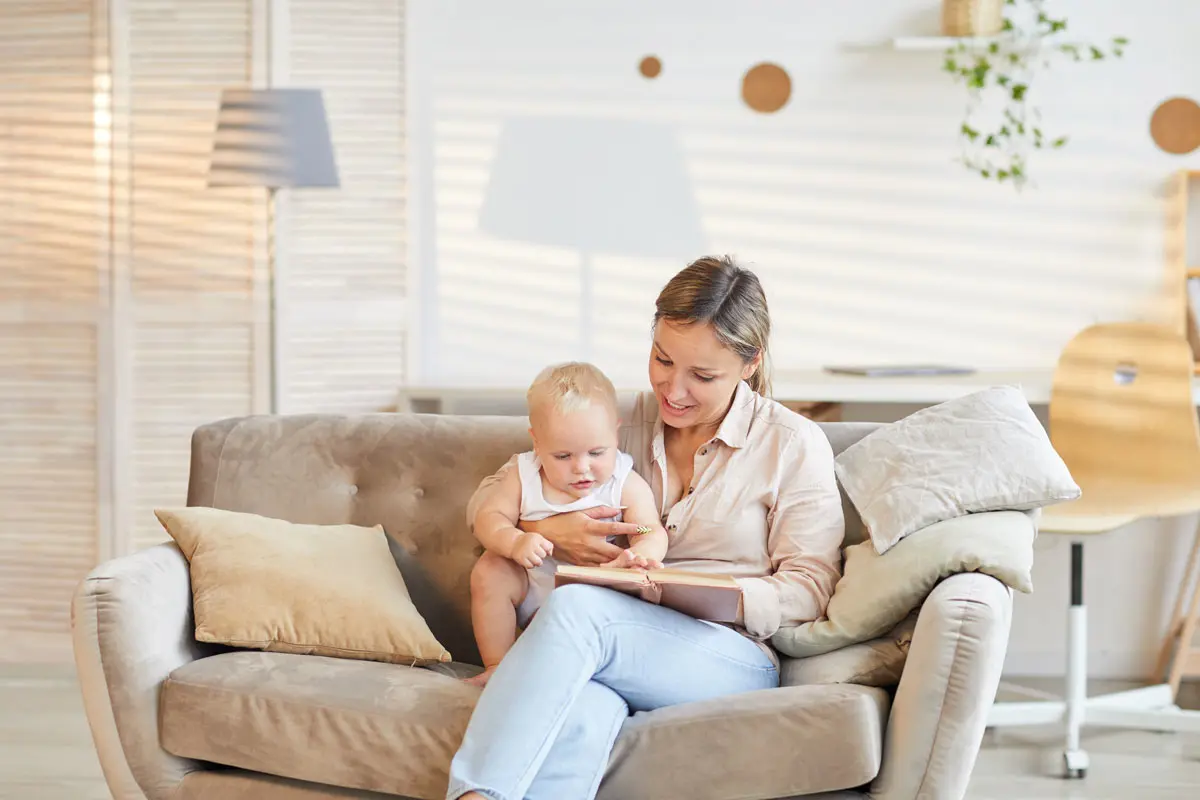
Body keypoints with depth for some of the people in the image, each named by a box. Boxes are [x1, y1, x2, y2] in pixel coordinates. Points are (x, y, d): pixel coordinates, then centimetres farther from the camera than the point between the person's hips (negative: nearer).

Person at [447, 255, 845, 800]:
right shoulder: (622, 423, 17)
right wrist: (547, 531, -5)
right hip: (615, 643, 3)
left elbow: (808, 588, 4)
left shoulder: (793, 444, 9)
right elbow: (489, 497, 19)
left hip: (730, 657, -2)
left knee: (575, 607, -35)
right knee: (578, 720, -39)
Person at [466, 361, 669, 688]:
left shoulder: (627, 485, -12)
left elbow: (652, 532, -20)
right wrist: (514, 542, -32)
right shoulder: (524, 477, -7)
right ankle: (497, 667, -12)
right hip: (531, 589, 2)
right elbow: (489, 518, -8)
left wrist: (639, 555, -46)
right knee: (489, 570, -23)